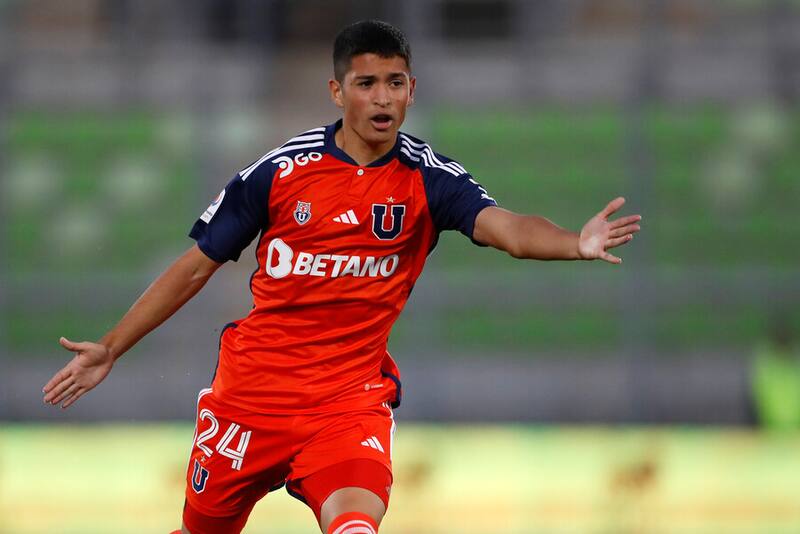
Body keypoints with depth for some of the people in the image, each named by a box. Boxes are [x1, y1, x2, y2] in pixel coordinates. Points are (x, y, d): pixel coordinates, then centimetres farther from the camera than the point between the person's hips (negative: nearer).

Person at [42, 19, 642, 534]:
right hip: (250, 391, 1)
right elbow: (197, 267, 7)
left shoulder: (428, 178, -5)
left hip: (351, 401, -1)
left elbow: (506, 227, -23)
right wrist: (110, 350, 7)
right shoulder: (281, 169, -3)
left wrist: (577, 243, -45)